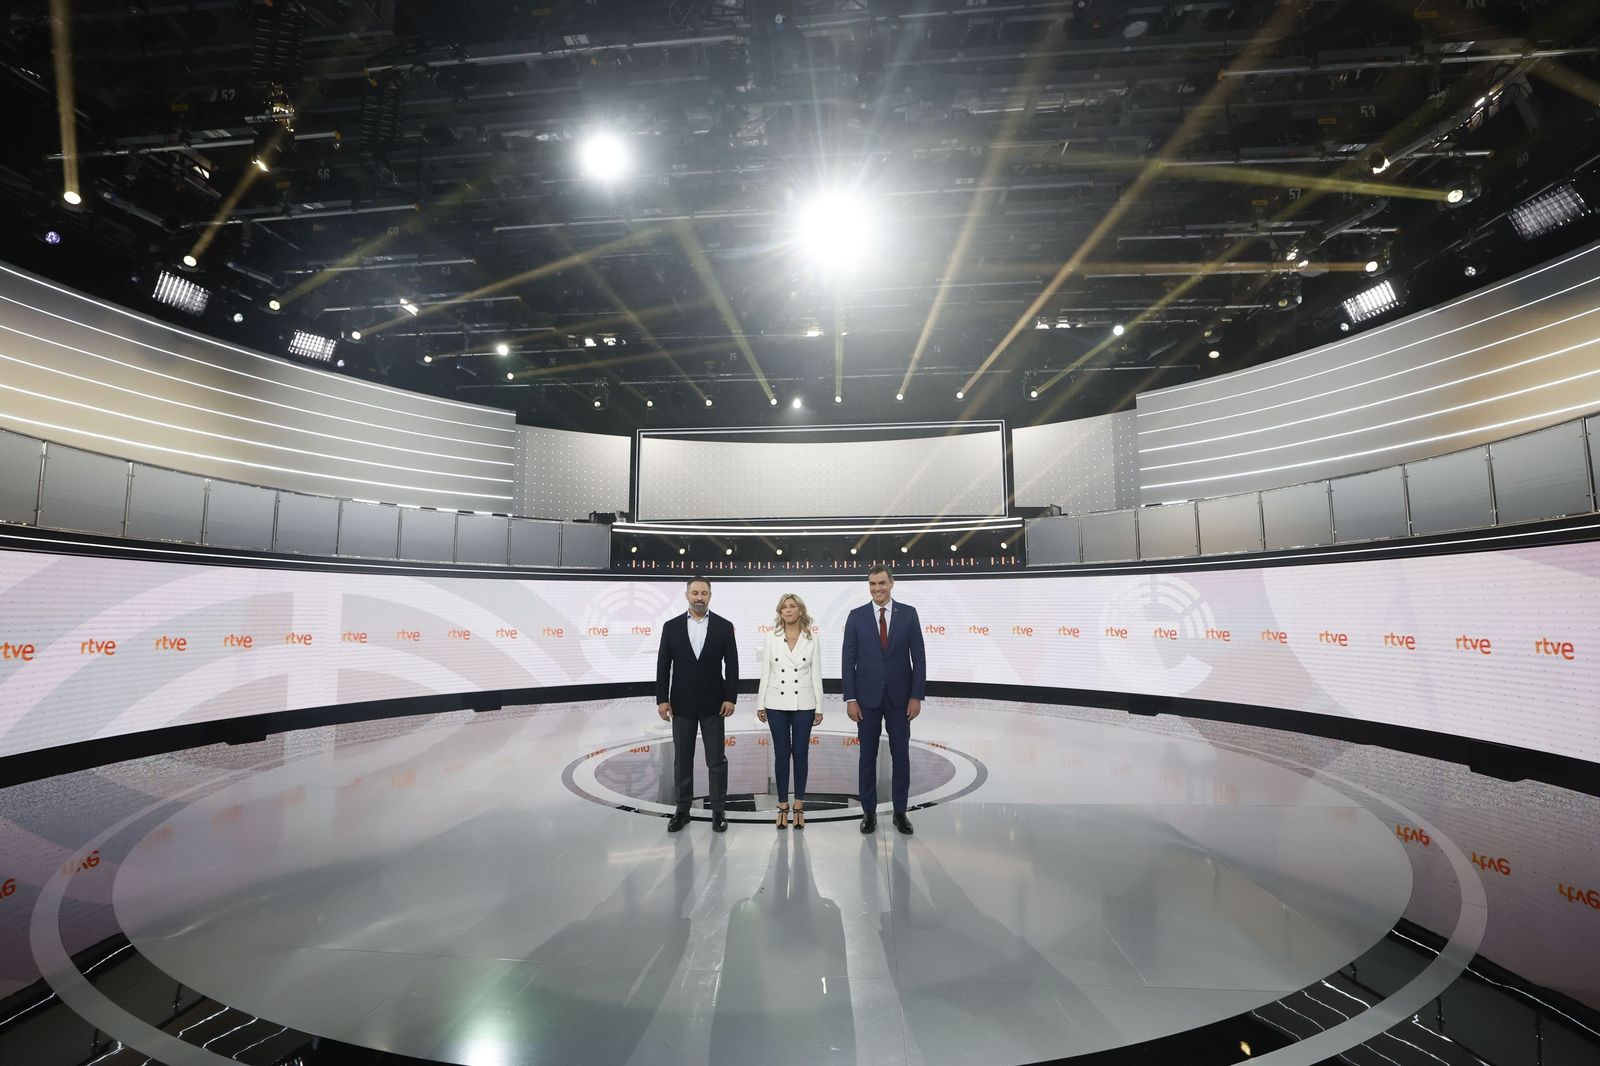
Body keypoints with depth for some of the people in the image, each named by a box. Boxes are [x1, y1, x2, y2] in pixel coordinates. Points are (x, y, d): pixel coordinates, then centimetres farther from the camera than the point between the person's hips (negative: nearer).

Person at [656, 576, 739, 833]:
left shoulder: (724, 626, -2)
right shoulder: (671, 626, 1)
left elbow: (731, 665, -3)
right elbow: (663, 665, 0)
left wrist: (730, 698, -8)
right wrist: (662, 699, -5)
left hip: (712, 704, -1)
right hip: (681, 704, 1)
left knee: (716, 760, 6)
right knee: (682, 760, 10)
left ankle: (719, 811, 17)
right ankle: (682, 810, 23)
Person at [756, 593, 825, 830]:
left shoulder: (811, 641, 0)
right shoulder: (771, 639, 1)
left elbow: (816, 676, 1)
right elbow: (765, 673, 2)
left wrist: (819, 707, -1)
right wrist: (760, 704, 0)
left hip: (803, 705, 0)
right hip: (777, 704, 0)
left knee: (801, 754, 6)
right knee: (781, 754, 6)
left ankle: (799, 805, 17)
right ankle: (783, 805, 16)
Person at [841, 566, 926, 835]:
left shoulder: (908, 613, -1)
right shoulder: (856, 616, -2)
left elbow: (918, 657, -1)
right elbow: (848, 660, -2)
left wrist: (917, 696, -6)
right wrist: (850, 698, -7)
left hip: (899, 696, 0)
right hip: (867, 696, 0)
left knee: (901, 754, 8)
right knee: (868, 755, 8)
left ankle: (900, 811, 22)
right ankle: (869, 811, 22)